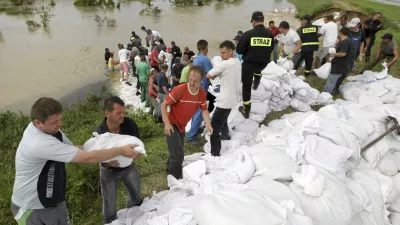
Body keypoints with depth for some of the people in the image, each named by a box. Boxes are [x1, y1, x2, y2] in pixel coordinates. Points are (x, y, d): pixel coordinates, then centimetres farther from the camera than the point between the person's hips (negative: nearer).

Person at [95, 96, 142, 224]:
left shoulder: (129, 123, -26)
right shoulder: (99, 133, -32)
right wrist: (108, 162, -44)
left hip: (128, 166, 4)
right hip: (109, 171, -3)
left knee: (136, 194, 24)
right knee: (109, 202, 13)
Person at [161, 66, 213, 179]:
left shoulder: (202, 93, -11)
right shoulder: (179, 89, -28)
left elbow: (204, 110, -1)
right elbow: (163, 105, -21)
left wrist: (208, 124, -18)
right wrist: (167, 123, -30)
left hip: (182, 126, 6)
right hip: (172, 124, -6)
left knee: (176, 153, 23)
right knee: (178, 154, -13)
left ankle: (170, 171, 49)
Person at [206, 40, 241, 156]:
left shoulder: (225, 64, -21)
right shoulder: (238, 62, 6)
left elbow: (208, 75, -17)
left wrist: (215, 76, 5)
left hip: (225, 100, -10)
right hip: (233, 98, 10)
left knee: (214, 126, -8)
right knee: (223, 118, 33)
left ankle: (215, 153, -6)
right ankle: (225, 135, 56)